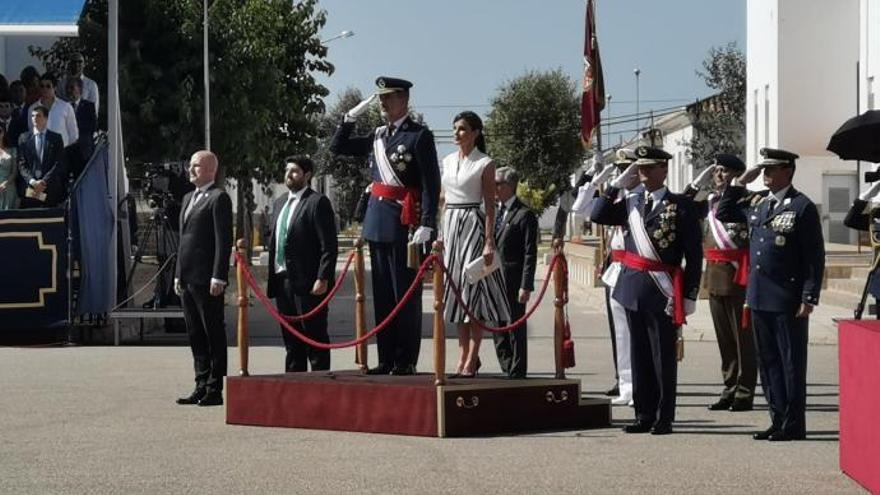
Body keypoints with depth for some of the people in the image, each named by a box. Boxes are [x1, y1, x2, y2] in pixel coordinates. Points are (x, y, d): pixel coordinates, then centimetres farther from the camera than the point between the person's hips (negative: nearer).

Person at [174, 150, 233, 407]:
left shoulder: (219, 198, -8)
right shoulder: (188, 198, 19)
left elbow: (224, 240, -13)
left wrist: (218, 277, -18)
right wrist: (178, 274, 17)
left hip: (206, 280, -9)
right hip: (187, 279, 9)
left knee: (214, 335, -2)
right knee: (196, 335, 11)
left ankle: (214, 390, 0)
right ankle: (201, 387, 16)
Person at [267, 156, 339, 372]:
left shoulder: (317, 202, -8)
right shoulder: (279, 203, 18)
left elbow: (329, 246, -13)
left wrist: (323, 279, -19)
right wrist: (273, 277, 13)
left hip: (308, 284, -8)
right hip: (282, 280, 8)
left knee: (315, 337, -2)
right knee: (291, 340, 12)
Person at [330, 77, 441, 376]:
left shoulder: (419, 135, -6)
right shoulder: (377, 137, 14)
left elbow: (431, 183, -11)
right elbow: (338, 147, 21)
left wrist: (426, 225, -18)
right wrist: (351, 117, 9)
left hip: (404, 222, -7)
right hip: (378, 221, 7)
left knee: (405, 293, -2)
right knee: (382, 294, 9)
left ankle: (406, 361, 2)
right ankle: (387, 359, 14)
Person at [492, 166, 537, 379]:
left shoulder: (524, 214, -8)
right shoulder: (494, 211, 13)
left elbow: (530, 253, -11)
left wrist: (526, 286, -16)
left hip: (513, 282, -7)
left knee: (516, 327, 0)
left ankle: (517, 373, 6)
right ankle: (506, 369, 20)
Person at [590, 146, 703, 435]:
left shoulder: (681, 206, -4)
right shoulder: (631, 203, 11)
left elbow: (694, 256, -4)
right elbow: (598, 216, 4)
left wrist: (689, 295, -8)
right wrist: (618, 183, 1)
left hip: (663, 292, -5)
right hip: (633, 290, 5)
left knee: (663, 357, 0)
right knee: (640, 356, 9)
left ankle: (665, 419, 6)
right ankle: (644, 416, 16)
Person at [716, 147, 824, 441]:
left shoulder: (802, 207, -9)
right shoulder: (756, 202, 10)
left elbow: (815, 257, -9)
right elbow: (723, 214, 21)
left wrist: (809, 298, -13)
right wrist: (741, 183, 10)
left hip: (788, 301, -7)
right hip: (759, 297, 7)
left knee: (791, 363, 1)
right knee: (768, 362, 12)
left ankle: (793, 425, 7)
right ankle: (778, 420, 20)